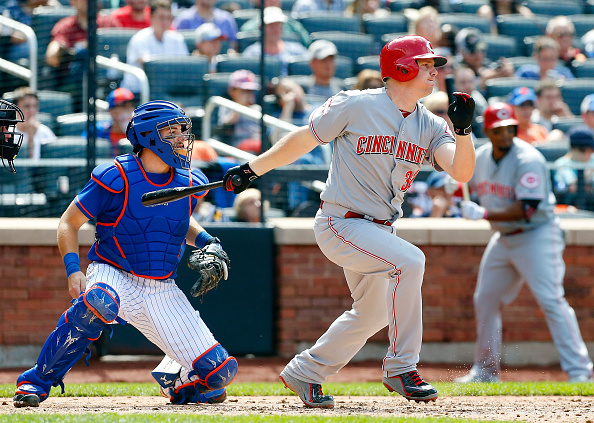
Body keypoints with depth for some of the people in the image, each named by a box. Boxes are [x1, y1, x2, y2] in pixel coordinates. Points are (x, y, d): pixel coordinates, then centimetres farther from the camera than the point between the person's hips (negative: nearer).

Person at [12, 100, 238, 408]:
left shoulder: (190, 183, 4)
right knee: (98, 302, -43)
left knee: (218, 371, -6)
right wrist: (73, 270, -20)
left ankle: (179, 384, 31)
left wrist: (207, 242, 6)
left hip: (162, 291, 5)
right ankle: (36, 383, -26)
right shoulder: (115, 178, -12)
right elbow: (68, 223, -5)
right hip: (115, 277, -5)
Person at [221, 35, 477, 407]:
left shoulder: (431, 126, 3)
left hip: (380, 230, 8)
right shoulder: (356, 106, -12)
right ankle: (401, 368, -21)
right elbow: (303, 140, -2)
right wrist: (252, 170, -1)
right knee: (409, 260, -28)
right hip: (340, 224, -8)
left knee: (372, 313, 18)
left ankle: (304, 373, 38)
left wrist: (463, 130, -26)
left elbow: (461, 173, -10)